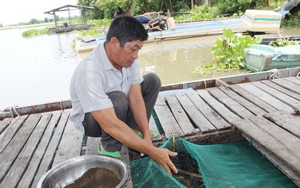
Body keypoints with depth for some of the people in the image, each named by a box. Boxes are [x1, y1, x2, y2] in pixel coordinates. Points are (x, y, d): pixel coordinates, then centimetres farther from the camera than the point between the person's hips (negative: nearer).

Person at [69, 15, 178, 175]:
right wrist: (152, 151, -39)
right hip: (90, 119, -6)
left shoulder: (128, 58, -16)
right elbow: (110, 124, -41)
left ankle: (133, 130, -3)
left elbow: (136, 98, -15)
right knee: (118, 100, -38)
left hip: (116, 109, 7)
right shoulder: (88, 72, -38)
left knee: (152, 80, -5)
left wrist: (146, 134, -24)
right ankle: (109, 148, -12)